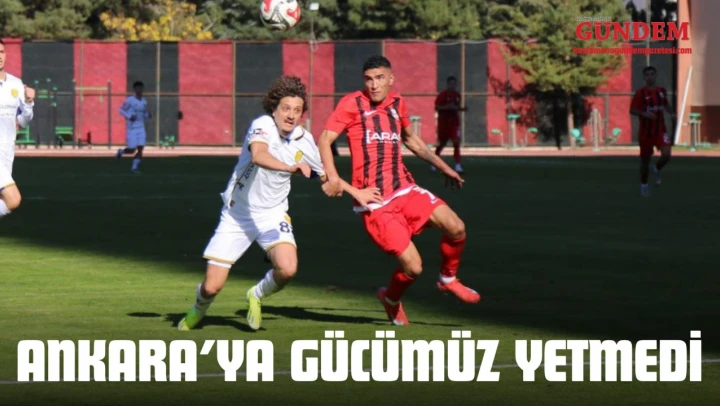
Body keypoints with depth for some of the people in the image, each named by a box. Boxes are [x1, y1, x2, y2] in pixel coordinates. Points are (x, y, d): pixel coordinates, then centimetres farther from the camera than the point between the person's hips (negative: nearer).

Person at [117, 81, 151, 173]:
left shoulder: (144, 101, 8)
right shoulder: (129, 100, -9)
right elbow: (121, 110, -2)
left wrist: (148, 115, -6)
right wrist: (129, 117, -18)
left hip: (141, 128, 4)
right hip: (132, 129, -4)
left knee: (140, 149, -7)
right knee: (132, 150, -4)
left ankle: (135, 167, 4)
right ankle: (121, 151, 28)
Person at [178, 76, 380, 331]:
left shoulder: (304, 140, -4)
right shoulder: (263, 125, -20)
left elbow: (324, 176, 16)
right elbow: (258, 156, -43)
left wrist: (356, 192, 22)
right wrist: (291, 167, -58)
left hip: (272, 214, 3)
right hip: (237, 214, -3)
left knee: (287, 268, -25)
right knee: (212, 286, -5)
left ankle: (257, 296, 11)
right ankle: (198, 310, 34)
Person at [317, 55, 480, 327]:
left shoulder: (397, 104, 12)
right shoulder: (353, 104, -5)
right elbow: (324, 139, -11)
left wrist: (443, 166, 27)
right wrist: (332, 177, -26)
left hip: (404, 189, 6)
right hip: (374, 201, -5)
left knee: (455, 227, -14)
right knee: (413, 267, -13)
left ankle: (448, 279, 16)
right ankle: (391, 298, 22)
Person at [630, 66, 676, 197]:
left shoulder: (662, 91, 3)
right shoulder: (640, 93, -11)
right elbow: (632, 111, -16)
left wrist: (671, 113, 3)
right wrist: (644, 113, -33)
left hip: (660, 129, 2)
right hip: (646, 131, -2)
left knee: (666, 155, -16)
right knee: (645, 159, 7)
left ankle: (657, 169, 18)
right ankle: (643, 185, 26)